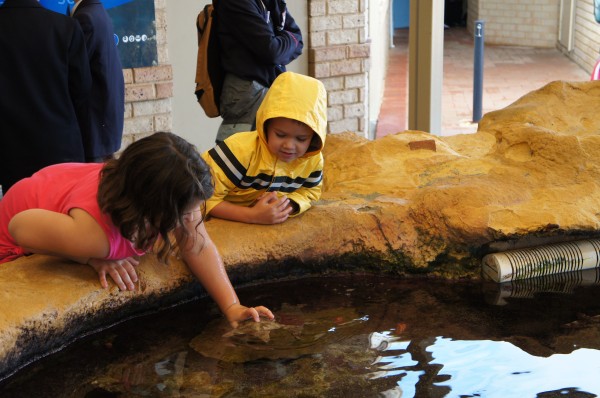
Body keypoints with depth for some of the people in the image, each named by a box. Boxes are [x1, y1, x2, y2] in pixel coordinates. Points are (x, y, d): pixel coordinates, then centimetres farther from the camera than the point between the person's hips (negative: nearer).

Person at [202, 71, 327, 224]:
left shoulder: (313, 160, -14)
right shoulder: (241, 150, -31)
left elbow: (310, 192, 2)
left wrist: (288, 206, -21)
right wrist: (252, 216, -37)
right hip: (221, 219, -4)